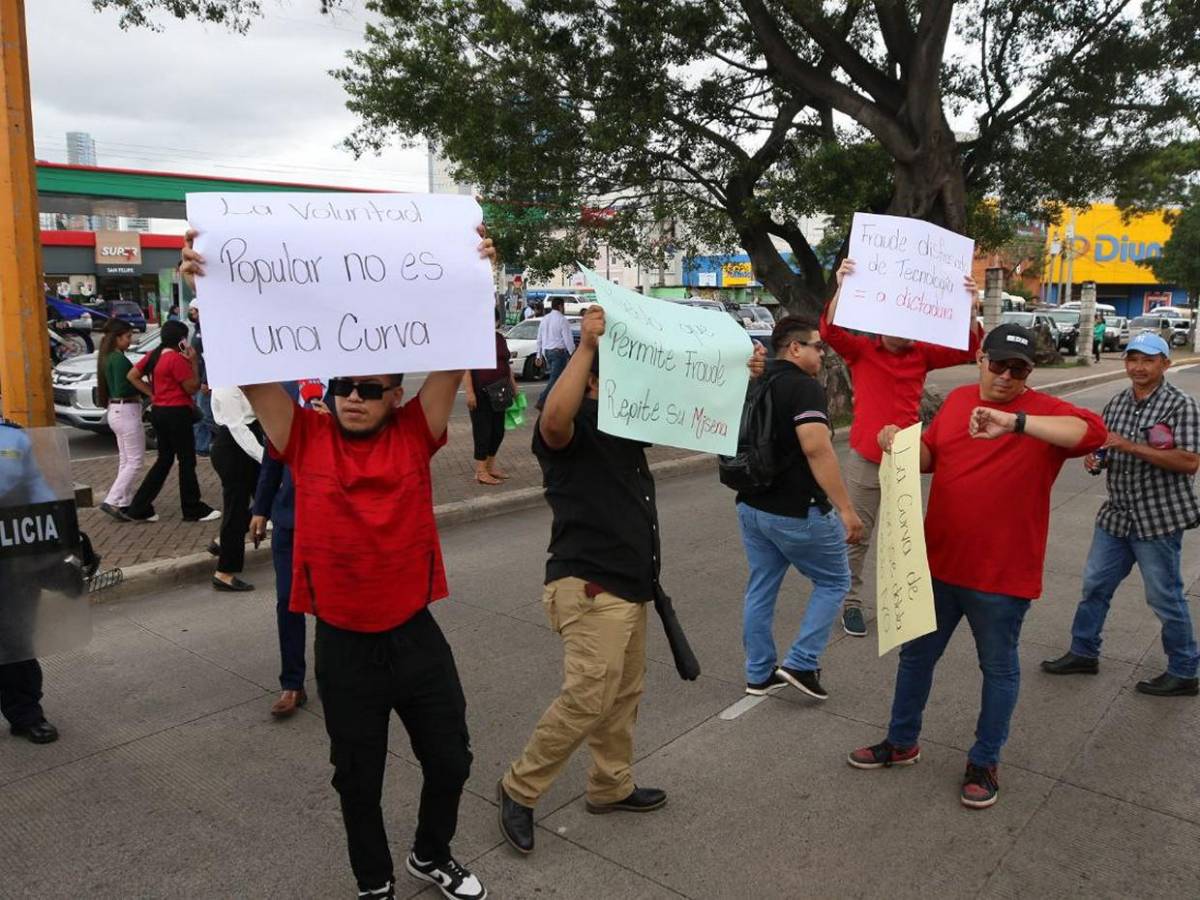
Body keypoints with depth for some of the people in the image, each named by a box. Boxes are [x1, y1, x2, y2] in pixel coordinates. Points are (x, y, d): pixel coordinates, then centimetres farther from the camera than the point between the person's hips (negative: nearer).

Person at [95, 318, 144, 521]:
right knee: (135, 461, -5)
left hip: (115, 411, 10)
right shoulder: (119, 359, -17)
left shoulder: (107, 358, 13)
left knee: (125, 460, 14)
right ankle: (112, 501, -8)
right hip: (126, 411, -10)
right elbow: (122, 389, -23)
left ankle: (124, 502, 18)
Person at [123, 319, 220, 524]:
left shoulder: (153, 356, 9)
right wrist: (194, 362, -7)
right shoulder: (177, 359, -17)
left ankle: (140, 508, 15)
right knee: (187, 461, 2)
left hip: (158, 411, 9)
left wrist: (152, 393, 9)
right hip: (176, 413, -9)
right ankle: (193, 510, 11)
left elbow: (132, 375, 12)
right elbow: (192, 388, -13)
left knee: (164, 459, 16)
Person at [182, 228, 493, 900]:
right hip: (342, 643, -1)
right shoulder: (308, 438, -7)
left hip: (415, 633, 1)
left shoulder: (414, 435, -6)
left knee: (451, 760, 17)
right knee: (358, 778, 17)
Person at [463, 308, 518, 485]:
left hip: (498, 393, 7)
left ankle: (490, 466, 25)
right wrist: (469, 392, -21)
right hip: (480, 394, -7)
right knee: (482, 430, -3)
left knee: (498, 430, 11)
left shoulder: (500, 338, 13)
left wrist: (513, 386, 17)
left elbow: (507, 364, 21)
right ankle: (480, 472, 4)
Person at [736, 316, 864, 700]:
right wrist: (846, 509, -24)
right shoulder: (804, 386, -16)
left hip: (751, 506, 8)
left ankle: (759, 674, 23)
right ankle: (801, 664, 8)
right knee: (833, 581, 11)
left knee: (760, 588, 15)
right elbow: (816, 449, -26)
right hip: (797, 511, -8)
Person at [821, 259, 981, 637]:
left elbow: (968, 349, -3)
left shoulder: (921, 354, 4)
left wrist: (971, 308, -18)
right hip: (865, 460, -2)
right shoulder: (860, 349, -3)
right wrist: (841, 287, -33)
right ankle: (851, 602, 19)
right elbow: (830, 330, -19)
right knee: (857, 536, 7)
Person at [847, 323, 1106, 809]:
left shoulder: (1043, 411, -10)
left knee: (998, 668, 13)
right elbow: (929, 456, 16)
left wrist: (1015, 422, -38)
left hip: (1002, 575, -5)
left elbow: (1092, 431, -30)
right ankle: (902, 742, 37)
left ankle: (984, 763, 32)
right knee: (916, 653, 18)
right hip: (938, 562, 5)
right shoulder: (957, 400, 6)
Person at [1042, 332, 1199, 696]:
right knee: (1094, 584, 14)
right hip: (1117, 514, 6)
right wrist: (1093, 458, -6)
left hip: (1159, 518, -6)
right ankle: (1083, 653, 31)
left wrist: (1131, 446, -26)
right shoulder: (1116, 403, 7)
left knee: (1165, 597, 5)